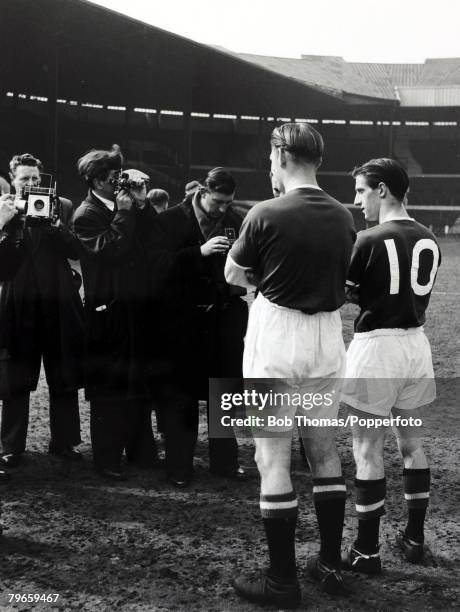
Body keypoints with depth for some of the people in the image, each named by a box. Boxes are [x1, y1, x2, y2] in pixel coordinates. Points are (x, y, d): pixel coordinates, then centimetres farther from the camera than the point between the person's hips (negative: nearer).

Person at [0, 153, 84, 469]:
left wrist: (52, 223, -15)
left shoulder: (62, 207, 6)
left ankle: (64, 441, 19)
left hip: (58, 305, 1)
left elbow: (77, 250, -4)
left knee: (64, 379, 7)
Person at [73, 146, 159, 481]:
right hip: (108, 313, -6)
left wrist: (142, 204, -1)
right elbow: (109, 249, -22)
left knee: (140, 382, 13)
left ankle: (141, 450, 24)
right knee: (108, 388, 2)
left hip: (137, 308, 7)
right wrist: (124, 211, -16)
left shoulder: (129, 208, 12)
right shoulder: (86, 214, -8)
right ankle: (107, 458, 12)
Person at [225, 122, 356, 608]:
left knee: (273, 458, 2)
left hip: (277, 336, -5)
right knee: (325, 451, 16)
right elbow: (343, 282, 12)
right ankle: (331, 564, 24)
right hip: (327, 336, 6)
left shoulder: (266, 214, -13)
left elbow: (232, 276, -1)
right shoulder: (343, 217, 3)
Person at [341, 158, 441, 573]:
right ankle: (415, 538, 28)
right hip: (416, 344, 7)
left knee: (368, 448, 1)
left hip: (377, 346, -7)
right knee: (410, 439, 18)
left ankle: (367, 552, 8)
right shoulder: (429, 241, 6)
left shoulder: (370, 241, -15)